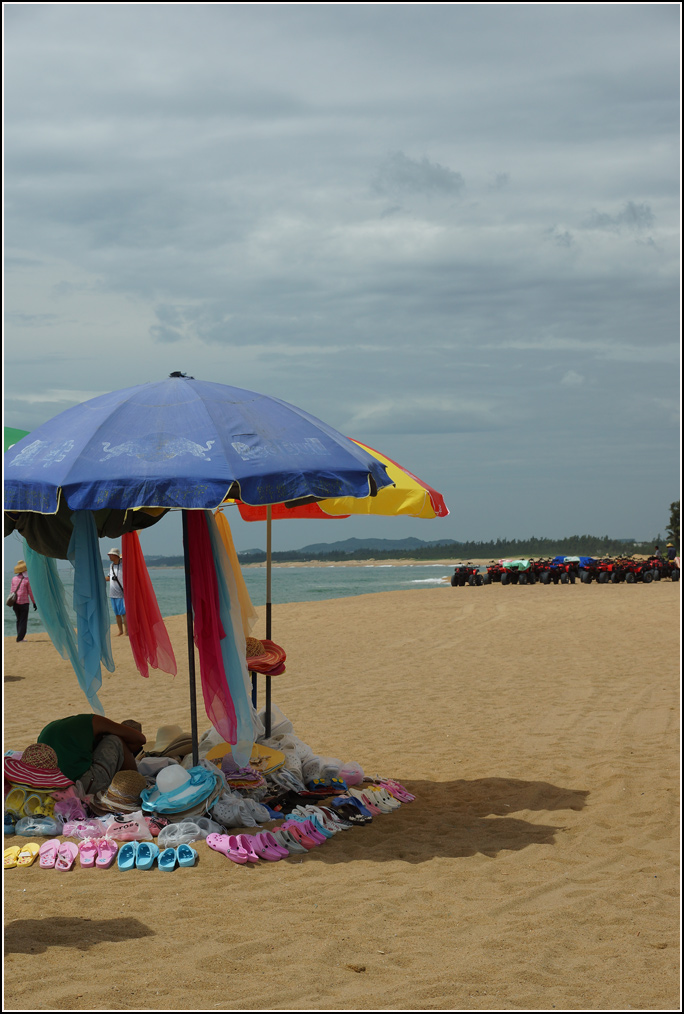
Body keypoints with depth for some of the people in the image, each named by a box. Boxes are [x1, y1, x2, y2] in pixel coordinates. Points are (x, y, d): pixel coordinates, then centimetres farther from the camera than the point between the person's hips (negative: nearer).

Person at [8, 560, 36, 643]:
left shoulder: (14, 579, 5)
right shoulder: (27, 579, -7)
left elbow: (11, 591, 7)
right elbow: (30, 592, -5)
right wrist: (34, 602, 3)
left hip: (15, 603, 5)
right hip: (24, 602, -5)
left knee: (19, 620, 16)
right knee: (23, 621, -1)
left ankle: (20, 637, 18)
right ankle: (20, 638, -7)